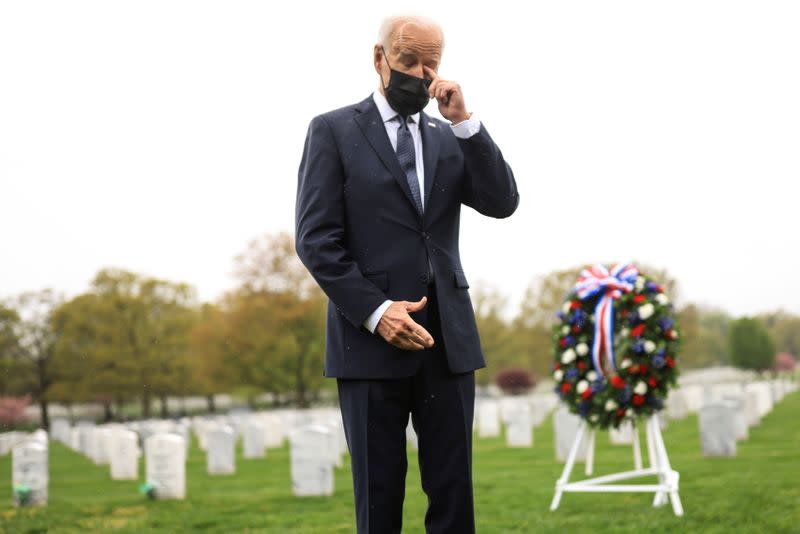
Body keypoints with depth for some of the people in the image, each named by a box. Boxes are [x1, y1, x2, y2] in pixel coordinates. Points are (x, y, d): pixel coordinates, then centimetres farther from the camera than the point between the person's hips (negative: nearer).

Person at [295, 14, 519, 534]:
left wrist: (464, 121, -6)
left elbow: (503, 203, 1)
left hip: (448, 338, 4)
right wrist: (374, 311, -15)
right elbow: (316, 238, -5)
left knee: (454, 491, 4)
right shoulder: (334, 131, 2)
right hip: (371, 338, -3)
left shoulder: (450, 139, 15)